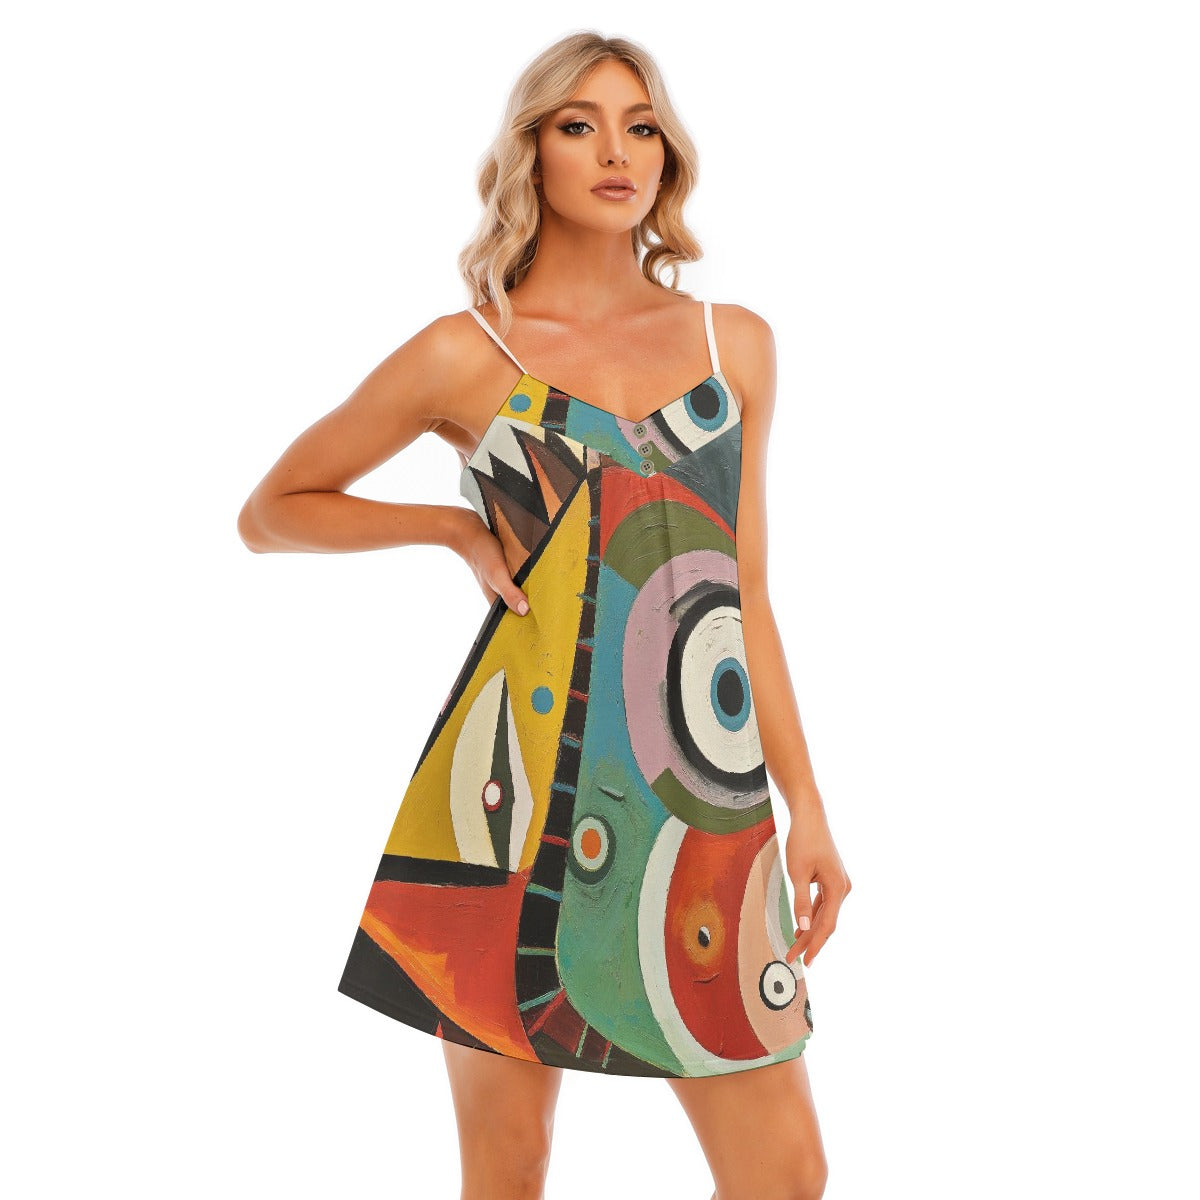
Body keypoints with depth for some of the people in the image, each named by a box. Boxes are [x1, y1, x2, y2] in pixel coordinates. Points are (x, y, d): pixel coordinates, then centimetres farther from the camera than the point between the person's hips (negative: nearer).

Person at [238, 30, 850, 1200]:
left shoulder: (736, 343, 12)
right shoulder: (466, 353, 2)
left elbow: (743, 596, 14)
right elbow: (269, 512, 11)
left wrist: (806, 806, 10)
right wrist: (457, 527, -1)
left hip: (704, 794, 3)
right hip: (525, 779, -3)